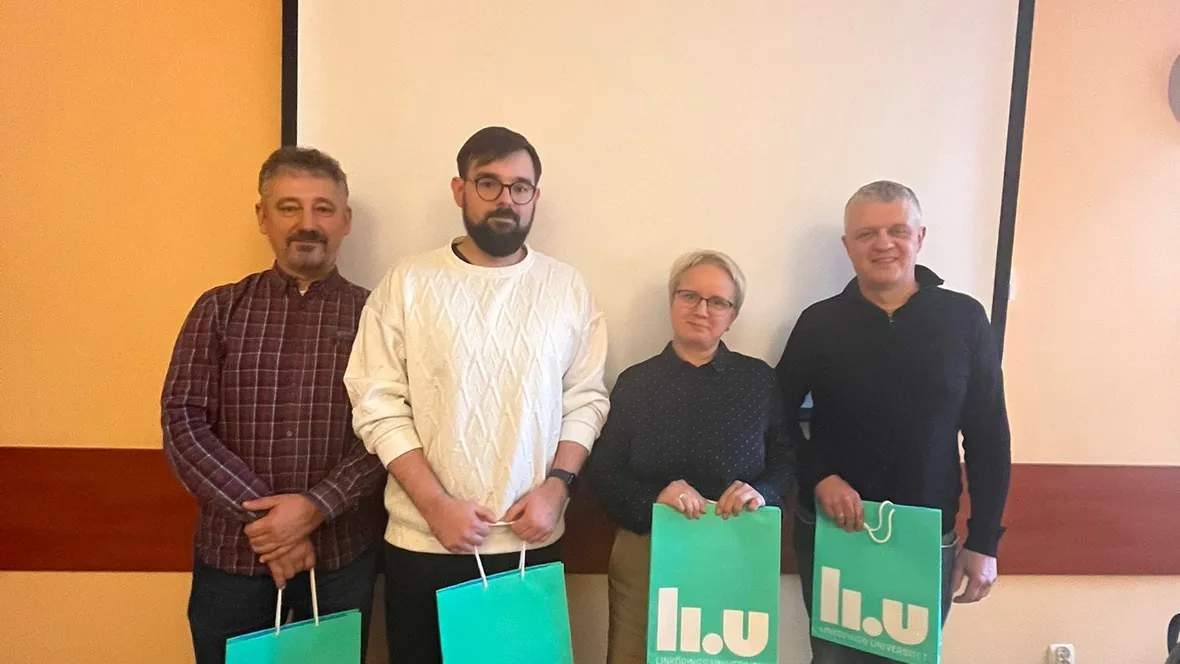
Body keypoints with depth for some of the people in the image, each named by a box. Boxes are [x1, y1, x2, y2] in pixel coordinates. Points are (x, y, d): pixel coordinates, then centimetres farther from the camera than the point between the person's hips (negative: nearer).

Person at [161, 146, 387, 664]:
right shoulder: (219, 309, 2)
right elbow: (182, 425, -5)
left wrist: (314, 508, -19)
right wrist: (260, 517, -13)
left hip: (343, 553, 0)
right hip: (231, 552, 1)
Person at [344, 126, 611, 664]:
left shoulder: (567, 288, 3)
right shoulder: (406, 284, -3)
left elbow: (586, 400, 4)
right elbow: (379, 407, -6)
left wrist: (555, 487, -8)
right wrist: (436, 504, -12)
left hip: (532, 541, 2)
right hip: (423, 544, -1)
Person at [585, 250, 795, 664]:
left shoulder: (760, 380, 1)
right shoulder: (635, 382, 0)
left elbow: (787, 461, 4)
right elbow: (601, 473, -1)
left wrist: (762, 492, -17)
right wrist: (654, 499, -19)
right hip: (645, 555, 0)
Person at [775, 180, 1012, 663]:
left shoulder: (964, 319, -4)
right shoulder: (819, 323, -3)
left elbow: (988, 437, -1)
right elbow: (779, 417, 3)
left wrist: (984, 540, -2)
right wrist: (819, 477, -13)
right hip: (831, 533, 0)